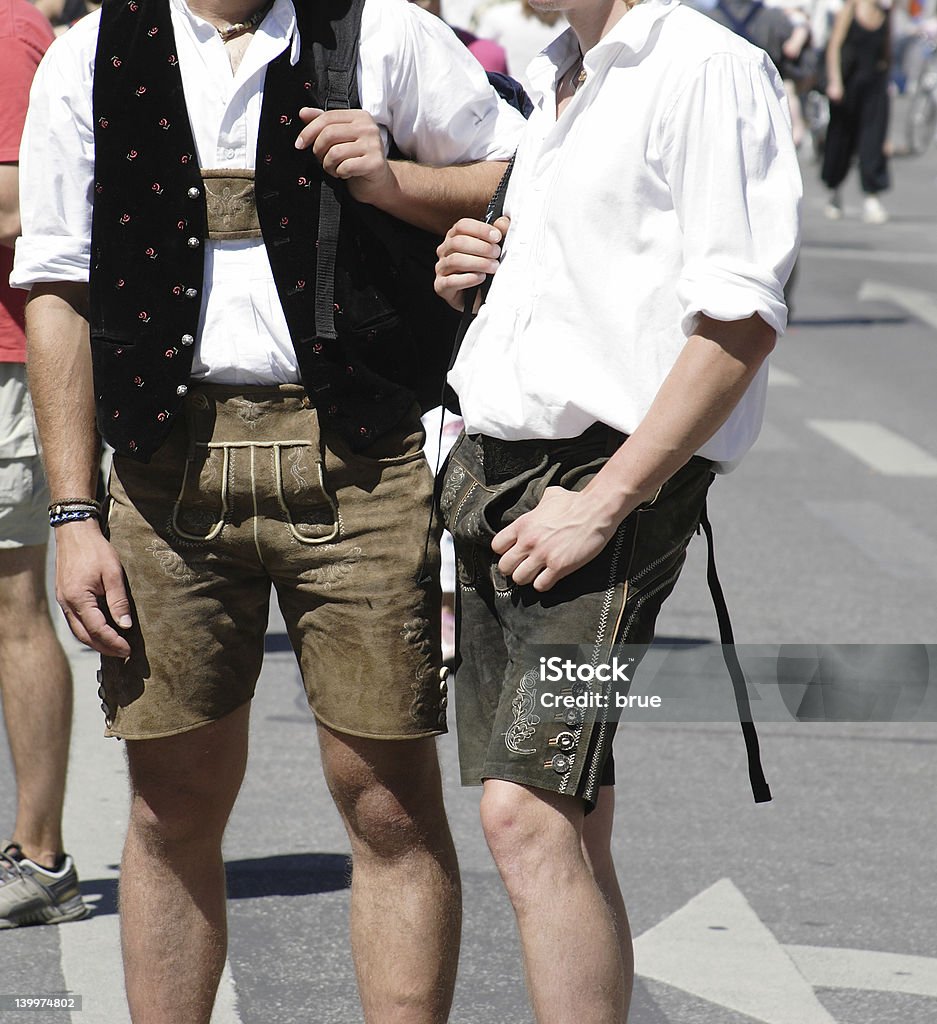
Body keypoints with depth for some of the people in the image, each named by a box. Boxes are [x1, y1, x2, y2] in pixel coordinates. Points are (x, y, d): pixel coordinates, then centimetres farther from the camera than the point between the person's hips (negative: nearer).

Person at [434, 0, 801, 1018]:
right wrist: (464, 275, 10)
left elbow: (740, 320, -17)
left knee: (530, 814, -18)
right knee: (568, 827, 9)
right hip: (490, 470, 9)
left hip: (607, 473, -9)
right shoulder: (555, 83, 20)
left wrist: (601, 503, -20)